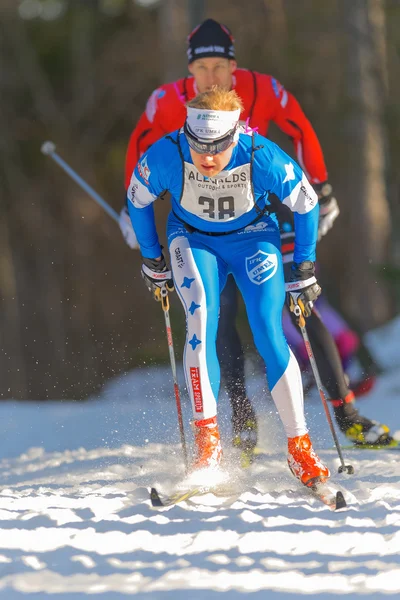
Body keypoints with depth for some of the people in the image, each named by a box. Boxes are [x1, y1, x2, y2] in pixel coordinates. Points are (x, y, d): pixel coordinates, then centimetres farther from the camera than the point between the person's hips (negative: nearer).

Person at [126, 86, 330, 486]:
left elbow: (306, 205, -12)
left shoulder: (262, 157, -31)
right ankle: (207, 437, -25)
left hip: (253, 238, -1)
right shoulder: (166, 155, -28)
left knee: (270, 339, -13)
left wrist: (304, 270, -7)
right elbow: (137, 198, -6)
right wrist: (151, 260, 3)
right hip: (193, 240, 1)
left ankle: (299, 448, -3)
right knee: (200, 318, -26)